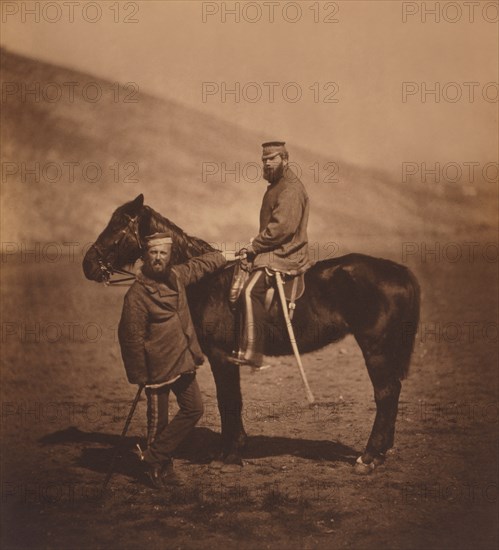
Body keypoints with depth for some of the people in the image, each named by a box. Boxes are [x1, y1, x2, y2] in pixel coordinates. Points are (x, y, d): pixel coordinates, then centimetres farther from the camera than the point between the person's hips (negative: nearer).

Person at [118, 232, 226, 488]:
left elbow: (201, 264, 25)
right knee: (158, 419, 4)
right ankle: (157, 467, 22)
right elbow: (132, 339, -15)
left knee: (194, 409, 10)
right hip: (158, 368, -8)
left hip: (183, 363, 8)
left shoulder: (177, 277, 3)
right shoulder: (137, 294, -18)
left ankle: (156, 455, 16)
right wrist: (141, 377, -13)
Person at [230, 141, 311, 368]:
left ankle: (251, 352, -33)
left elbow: (282, 227, -23)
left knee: (252, 291, -27)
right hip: (274, 250, 11)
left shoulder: (291, 188, -13)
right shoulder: (276, 186, 21)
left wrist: (253, 246, -16)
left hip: (285, 254, -11)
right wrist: (254, 247, 13)